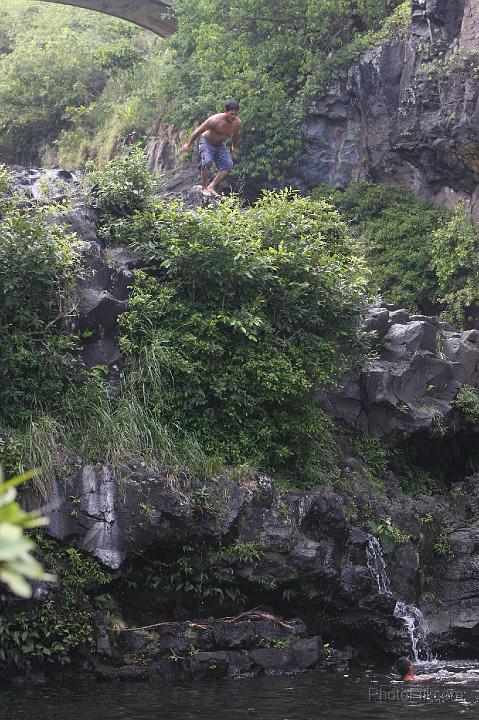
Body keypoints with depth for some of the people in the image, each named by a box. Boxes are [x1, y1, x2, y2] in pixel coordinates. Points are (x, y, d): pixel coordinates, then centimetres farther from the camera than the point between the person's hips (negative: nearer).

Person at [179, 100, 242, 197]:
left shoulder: (237, 123, -17)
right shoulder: (215, 120, -32)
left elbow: (235, 135, 8)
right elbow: (198, 131, -20)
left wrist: (234, 147, 24)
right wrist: (188, 145, -12)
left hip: (220, 145, 6)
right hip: (206, 142, -6)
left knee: (228, 164, -13)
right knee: (207, 161, -30)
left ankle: (212, 187, -7)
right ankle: (204, 187, -15)